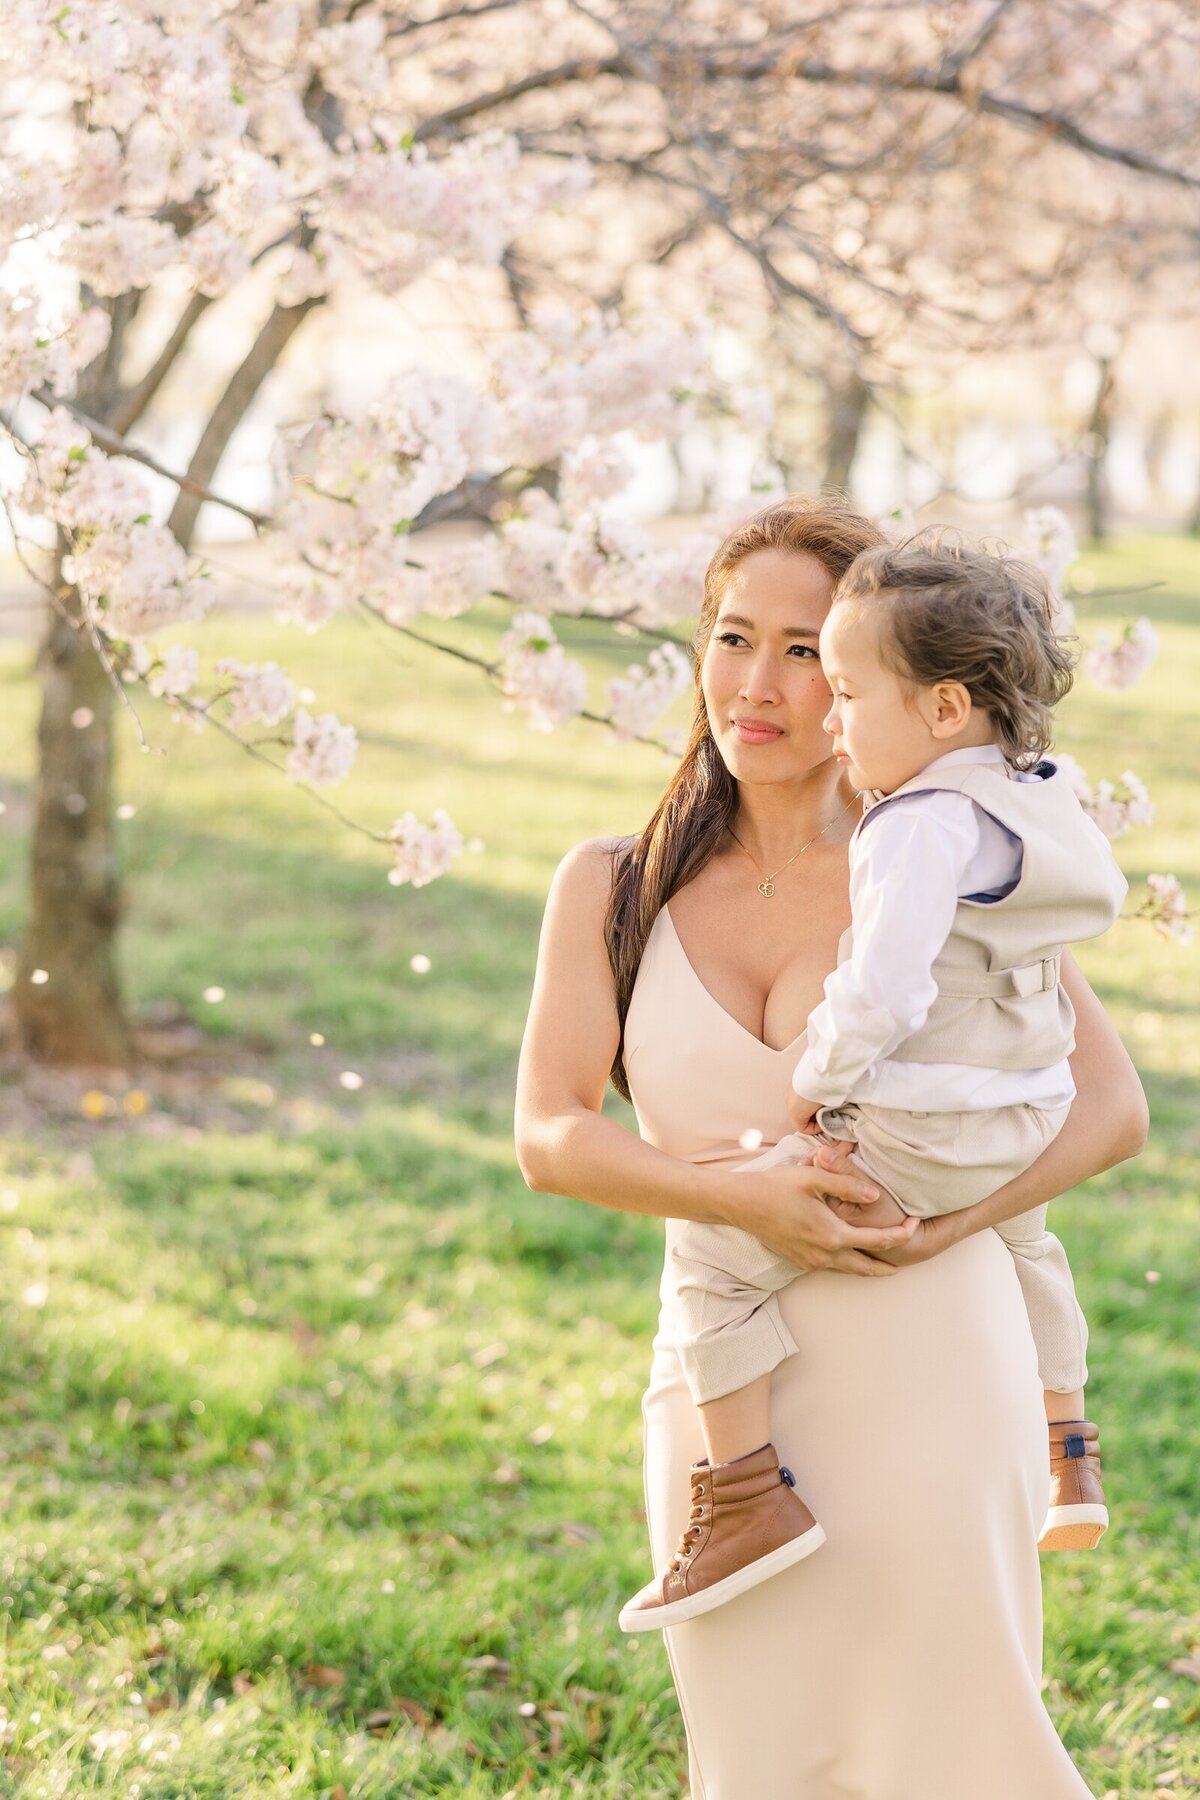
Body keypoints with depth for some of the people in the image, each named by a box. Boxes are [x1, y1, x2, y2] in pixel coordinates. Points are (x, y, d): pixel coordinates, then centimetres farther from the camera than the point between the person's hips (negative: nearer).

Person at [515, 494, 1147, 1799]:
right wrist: (745, 1196, -22)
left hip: (933, 1382, -2)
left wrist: (959, 1209, -18)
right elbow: (549, 1137, -6)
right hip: (724, 1388, 2)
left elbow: (1112, 1106, 0)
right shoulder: (614, 888, 5)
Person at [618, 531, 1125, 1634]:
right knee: (1020, 1243, 40)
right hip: (1028, 1127, 10)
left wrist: (817, 1087, -14)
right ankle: (1070, 1464, 50)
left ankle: (748, 1501, -12)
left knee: (715, 1251, -7)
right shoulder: (1041, 804, 5)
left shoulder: (924, 828, -22)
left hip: (916, 1140, -10)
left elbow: (880, 993, -31)